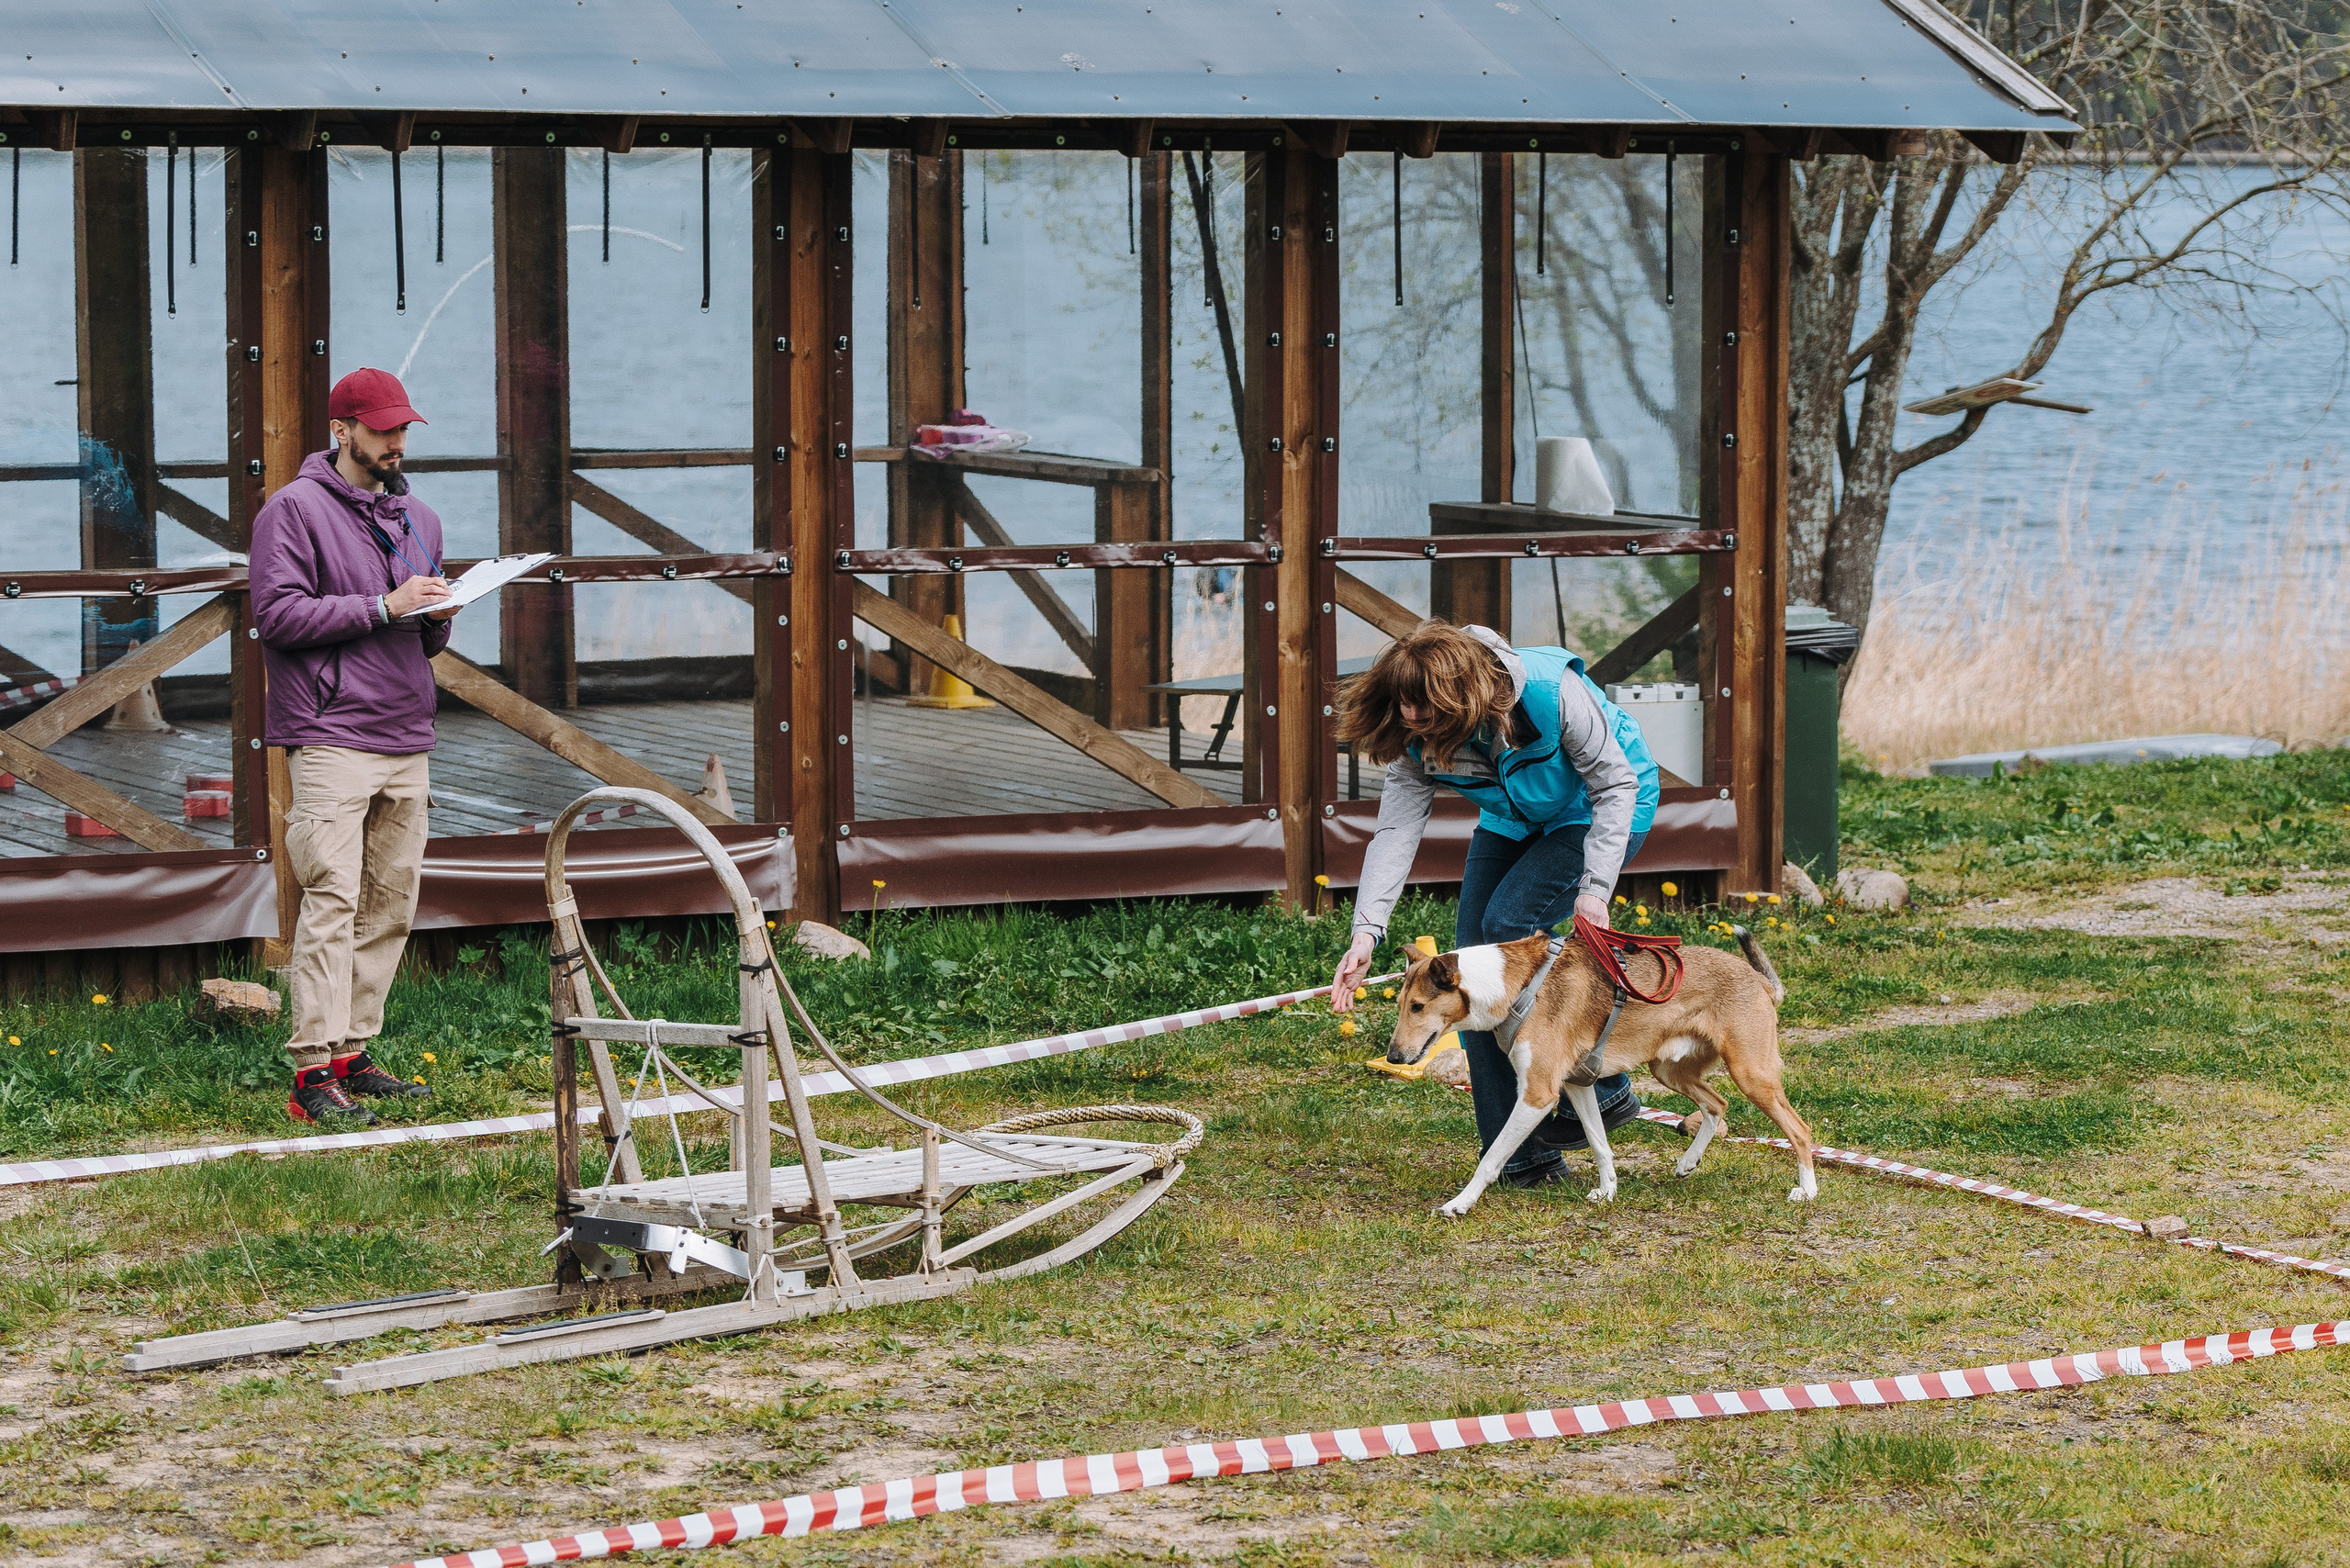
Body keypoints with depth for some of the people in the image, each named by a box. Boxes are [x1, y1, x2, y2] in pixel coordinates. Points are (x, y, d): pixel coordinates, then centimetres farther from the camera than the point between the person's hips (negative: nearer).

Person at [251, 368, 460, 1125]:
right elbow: (277, 611, -13)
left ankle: (353, 1053, 13)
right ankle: (314, 1072, -18)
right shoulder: (295, 510, -3)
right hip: (331, 740, -7)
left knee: (390, 905, 6)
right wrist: (383, 607, -15)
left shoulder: (417, 518, 20)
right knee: (332, 899, -14)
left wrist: (437, 620, 2)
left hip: (406, 739, 7)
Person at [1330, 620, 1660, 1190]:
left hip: (1599, 810, -6)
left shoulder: (1551, 691, -35)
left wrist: (1593, 889, -32)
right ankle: (1517, 1153, 1)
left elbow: (1616, 784, -25)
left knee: (1509, 924, -24)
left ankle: (1602, 1090, -10)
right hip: (1514, 819, 6)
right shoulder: (1418, 738, -20)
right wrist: (1365, 934, -36)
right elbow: (1396, 830, -23)